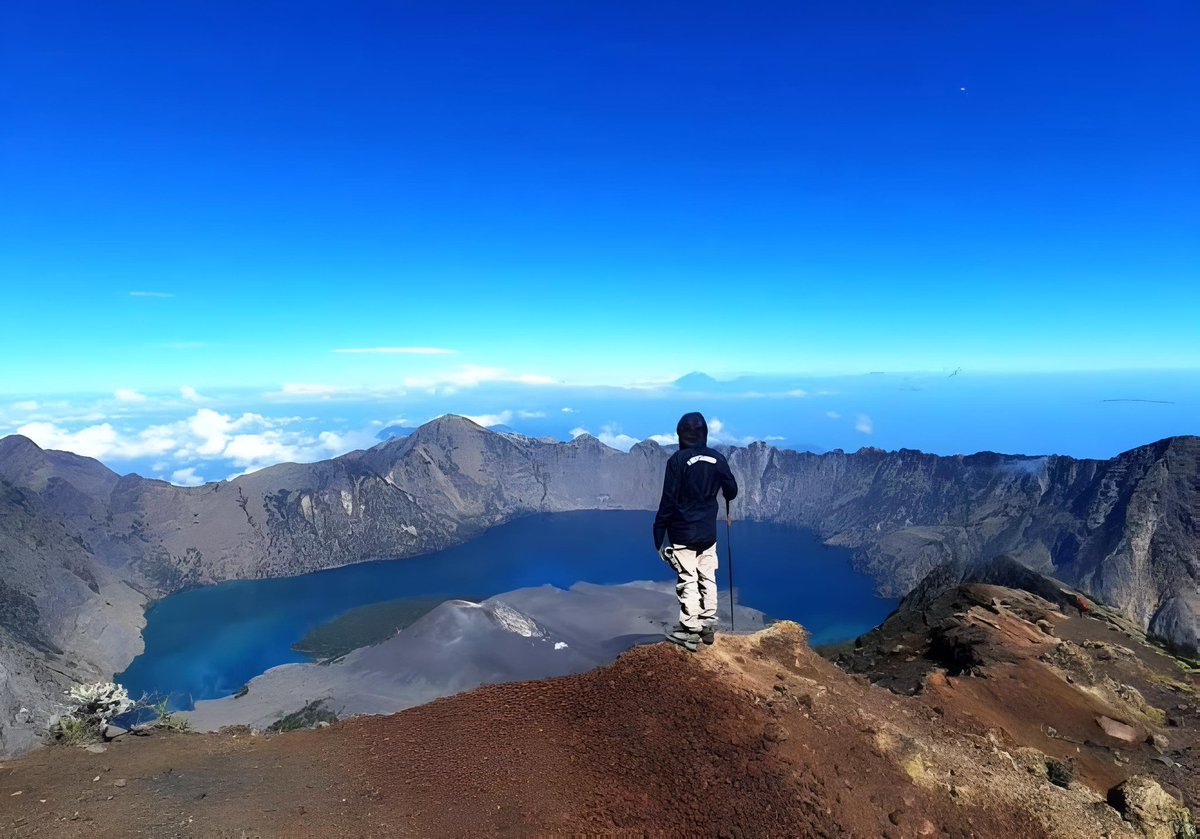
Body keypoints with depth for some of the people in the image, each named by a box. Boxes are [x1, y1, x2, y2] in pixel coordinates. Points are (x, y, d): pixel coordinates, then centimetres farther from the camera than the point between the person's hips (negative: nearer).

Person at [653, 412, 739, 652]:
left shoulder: (678, 460, -13)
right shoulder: (717, 458, -1)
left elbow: (668, 500, -13)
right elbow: (731, 491, 8)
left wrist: (659, 534, -7)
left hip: (683, 534, -5)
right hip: (708, 533, 5)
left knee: (687, 582, 1)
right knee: (707, 579, 14)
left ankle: (689, 632, 7)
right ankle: (707, 627, 24)